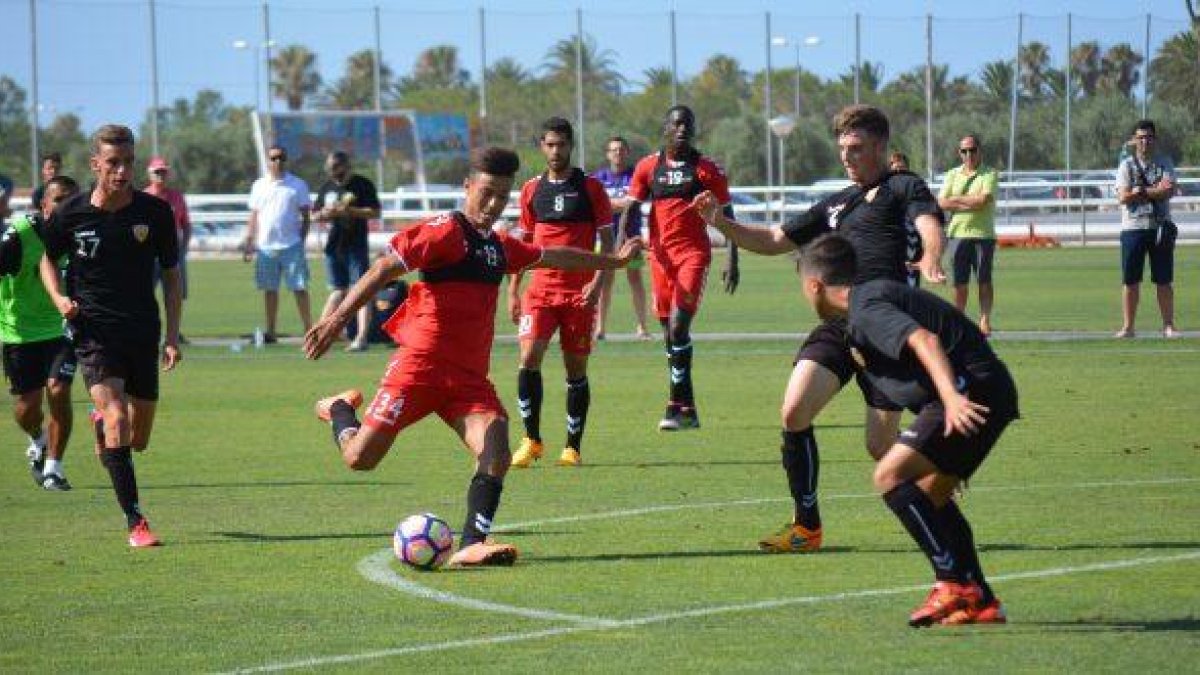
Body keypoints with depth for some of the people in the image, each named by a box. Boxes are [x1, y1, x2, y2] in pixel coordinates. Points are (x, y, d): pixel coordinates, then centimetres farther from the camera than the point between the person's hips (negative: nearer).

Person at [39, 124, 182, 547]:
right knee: (117, 421, -21)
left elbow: (170, 275, 6)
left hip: (143, 333, 2)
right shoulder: (70, 214, -6)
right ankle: (136, 523, -18)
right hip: (94, 333, -2)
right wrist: (59, 298, -6)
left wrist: (172, 336, 0)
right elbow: (48, 259, 13)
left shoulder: (156, 213, -4)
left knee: (138, 440, 10)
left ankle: (101, 423, 47)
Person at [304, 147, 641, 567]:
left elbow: (553, 256, 34)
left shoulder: (500, 247, 16)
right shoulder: (445, 232, -8)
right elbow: (385, 269, -14)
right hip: (420, 366, -6)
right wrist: (337, 319, -24)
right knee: (360, 458, -6)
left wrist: (613, 261, 45)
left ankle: (471, 546, -18)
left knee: (496, 455, -18)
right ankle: (340, 409, 27)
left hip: (470, 376, 6)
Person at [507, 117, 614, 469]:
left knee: (576, 369, 3)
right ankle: (532, 440, -5)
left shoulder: (590, 187, 1)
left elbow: (607, 241, 1)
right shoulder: (532, 189, 10)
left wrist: (597, 282, -13)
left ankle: (573, 448, 12)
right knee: (529, 358, -14)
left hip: (579, 293, -2)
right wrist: (513, 291, 10)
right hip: (540, 290, 2)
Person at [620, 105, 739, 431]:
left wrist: (733, 261, 0)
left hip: (694, 253, -4)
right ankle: (687, 409, 16)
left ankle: (676, 405, -16)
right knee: (670, 332, 7)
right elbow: (630, 210, 7)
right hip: (661, 254, 4)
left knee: (678, 325, -18)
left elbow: (727, 217, 5)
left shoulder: (708, 169, 2)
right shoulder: (648, 167, 8)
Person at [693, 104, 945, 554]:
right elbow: (775, 242, 30)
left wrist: (929, 263, -40)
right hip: (838, 325, 6)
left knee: (882, 449, -4)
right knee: (794, 413, -13)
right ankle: (807, 527, -3)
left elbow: (930, 226, -16)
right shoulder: (836, 204, 25)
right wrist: (720, 222, 15)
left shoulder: (902, 188, 4)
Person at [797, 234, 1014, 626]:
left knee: (891, 476, -15)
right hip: (988, 394, 10)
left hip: (973, 387, -10)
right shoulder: (875, 295, 22)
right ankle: (981, 602, 18)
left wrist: (951, 396, -39)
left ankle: (956, 582, -18)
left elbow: (924, 340, -26)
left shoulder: (866, 309, -10)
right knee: (930, 495, 19)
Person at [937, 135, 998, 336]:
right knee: (959, 282, 2)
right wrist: (972, 204, -7)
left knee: (984, 281, -4)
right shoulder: (953, 174, 14)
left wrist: (956, 199, -4)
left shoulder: (989, 174, 3)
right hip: (958, 234, 3)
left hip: (983, 234, -3)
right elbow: (941, 203, 2)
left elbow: (984, 199, -13)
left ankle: (985, 319, -2)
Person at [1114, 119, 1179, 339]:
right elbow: (1123, 197, -10)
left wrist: (1140, 192, -13)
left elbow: (1169, 191, -11)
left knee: (1164, 280, 2)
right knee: (1130, 280, 1)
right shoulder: (1126, 165, 3)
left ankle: (1169, 325, 6)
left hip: (1160, 227, 0)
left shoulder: (1164, 163, 6)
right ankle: (1128, 327, 6)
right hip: (1133, 228, 0)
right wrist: (1156, 191, -10)